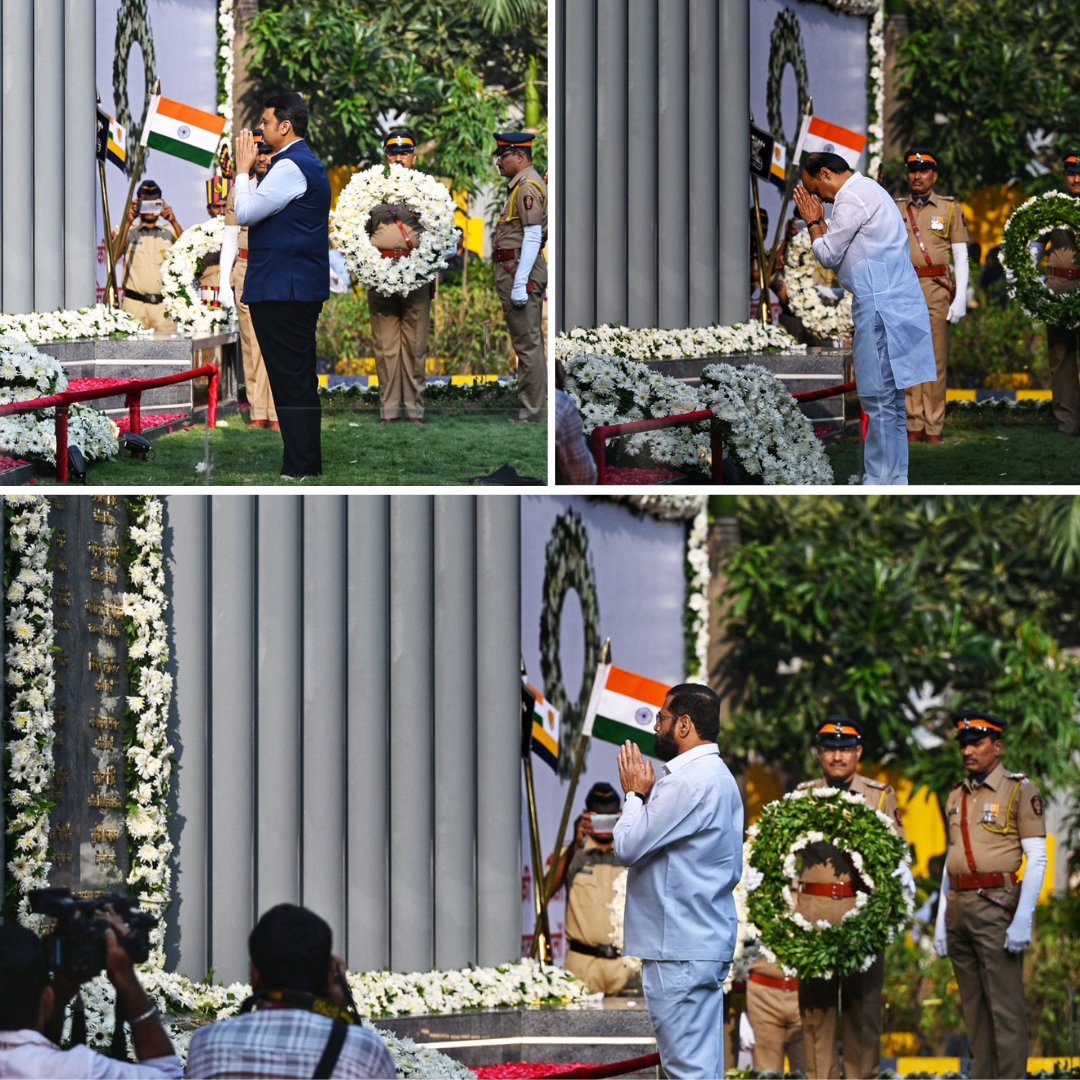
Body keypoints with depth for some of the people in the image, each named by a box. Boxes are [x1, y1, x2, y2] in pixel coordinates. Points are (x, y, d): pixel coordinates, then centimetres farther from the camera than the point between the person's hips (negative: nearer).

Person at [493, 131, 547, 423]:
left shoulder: (528, 186, -14)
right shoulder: (522, 185, 19)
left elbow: (532, 236, -21)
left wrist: (520, 283, -24)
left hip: (519, 271, -11)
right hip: (515, 271, 11)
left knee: (527, 343, -9)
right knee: (528, 342, 12)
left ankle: (534, 412, -8)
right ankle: (533, 407, 16)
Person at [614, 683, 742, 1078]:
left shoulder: (689, 782, -18)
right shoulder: (716, 776, 17)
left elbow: (629, 846, -16)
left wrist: (636, 793, -1)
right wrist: (649, 794, 7)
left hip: (680, 949, -11)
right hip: (705, 941, 11)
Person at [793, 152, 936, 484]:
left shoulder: (852, 198, -11)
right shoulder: (865, 190, 21)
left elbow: (828, 256, -7)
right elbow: (839, 254, 21)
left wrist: (813, 222, 6)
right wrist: (818, 221, 13)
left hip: (882, 309, -10)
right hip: (891, 304, 10)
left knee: (881, 400, -8)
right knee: (889, 400, 12)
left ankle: (881, 482, -6)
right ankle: (891, 478, 16)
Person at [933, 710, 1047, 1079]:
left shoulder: (1019, 791, -4)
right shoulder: (956, 797, 16)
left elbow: (1037, 858, -8)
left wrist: (1023, 920, -16)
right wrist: (941, 920, 14)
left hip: (996, 906, -7)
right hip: (958, 907, 7)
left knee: (1005, 1006, -7)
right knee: (973, 1006, 9)